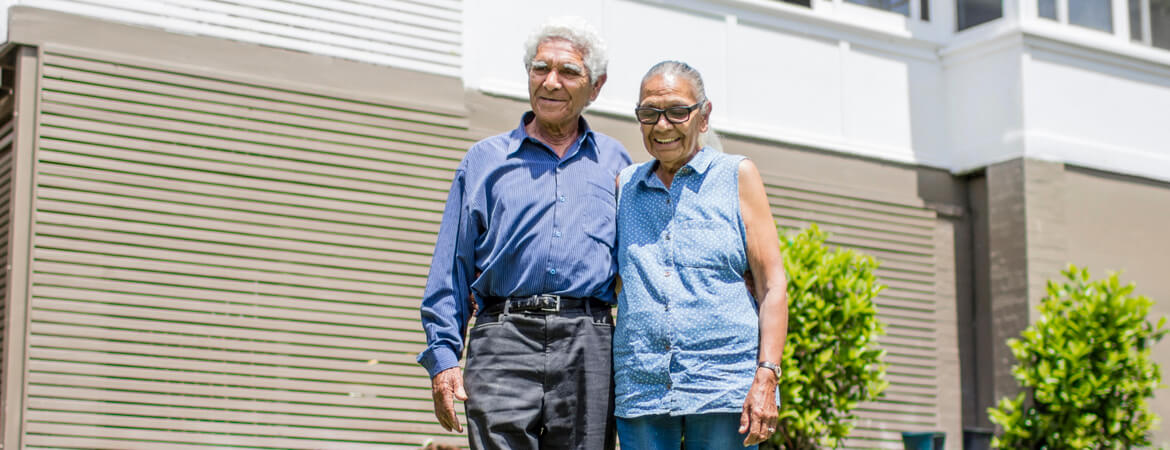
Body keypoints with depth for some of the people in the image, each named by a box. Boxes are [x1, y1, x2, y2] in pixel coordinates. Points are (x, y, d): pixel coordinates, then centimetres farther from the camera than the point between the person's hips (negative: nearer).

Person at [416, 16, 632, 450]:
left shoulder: (614, 162, 18)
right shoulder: (485, 159, 15)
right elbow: (452, 269, 11)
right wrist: (443, 356, 0)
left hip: (588, 348, 1)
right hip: (505, 341, -1)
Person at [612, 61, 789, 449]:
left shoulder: (737, 176, 8)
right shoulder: (625, 186, 15)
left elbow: (772, 285, 3)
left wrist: (766, 377, -8)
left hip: (724, 385, -2)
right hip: (640, 387, 3)